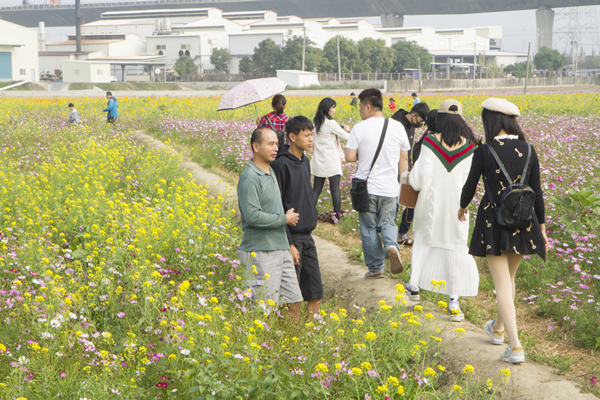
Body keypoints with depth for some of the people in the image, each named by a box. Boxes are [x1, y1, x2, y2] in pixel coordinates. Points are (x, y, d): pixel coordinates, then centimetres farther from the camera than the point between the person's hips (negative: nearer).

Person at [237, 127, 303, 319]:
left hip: (281, 247, 9)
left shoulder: (271, 173, 15)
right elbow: (253, 216, -22)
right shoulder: (249, 178, -14)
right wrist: (285, 219, -12)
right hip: (261, 252, -9)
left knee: (294, 301, 12)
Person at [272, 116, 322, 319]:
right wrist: (288, 244, -17)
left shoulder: (305, 161, 12)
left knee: (315, 294, 9)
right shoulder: (281, 165, -13)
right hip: (292, 238, -8)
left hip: (307, 236, 8)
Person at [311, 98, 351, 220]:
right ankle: (337, 214, 3)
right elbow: (346, 137, -10)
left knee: (316, 189, 11)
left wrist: (341, 128, 8)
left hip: (318, 162, 7)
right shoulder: (331, 123, -14)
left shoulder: (317, 122, 8)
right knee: (335, 189, 0)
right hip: (331, 161, -7)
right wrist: (346, 130, 11)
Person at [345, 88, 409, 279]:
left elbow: (349, 157, -12)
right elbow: (404, 159, 6)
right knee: (387, 223, 17)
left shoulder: (360, 128, -10)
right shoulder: (397, 127, 1)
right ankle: (391, 246, -14)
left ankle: (376, 267, 15)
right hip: (390, 188, 3)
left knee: (369, 228, 11)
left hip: (367, 187, -2)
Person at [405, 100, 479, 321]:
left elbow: (422, 178, -14)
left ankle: (414, 286, 29)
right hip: (457, 205, 1)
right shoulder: (469, 146, -6)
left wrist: (411, 177, 7)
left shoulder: (431, 142, -13)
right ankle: (454, 303, 5)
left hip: (432, 204, -1)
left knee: (423, 241, 21)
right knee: (456, 248, 6)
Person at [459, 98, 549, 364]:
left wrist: (462, 208, 21)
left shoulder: (484, 152, -11)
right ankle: (498, 329, 43)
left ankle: (515, 347, -10)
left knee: (502, 285, -2)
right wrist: (541, 226, 13)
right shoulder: (528, 151, -1)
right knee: (509, 278, 23)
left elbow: (470, 186, 0)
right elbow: (537, 192, 4)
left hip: (494, 221, -4)